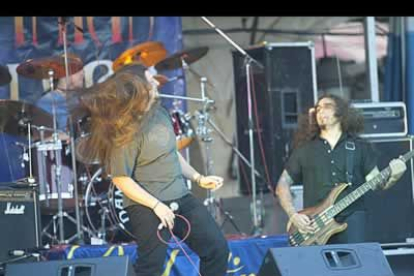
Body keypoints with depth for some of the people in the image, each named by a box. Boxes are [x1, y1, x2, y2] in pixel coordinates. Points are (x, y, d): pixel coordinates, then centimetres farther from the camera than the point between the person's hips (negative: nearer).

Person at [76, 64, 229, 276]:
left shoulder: (160, 112, 6)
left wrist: (198, 178, 12)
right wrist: (157, 205, -22)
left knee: (218, 249, 7)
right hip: (147, 206, -8)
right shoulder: (126, 133, -20)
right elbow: (121, 179, -19)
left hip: (182, 198, 8)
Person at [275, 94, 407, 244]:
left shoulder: (360, 147, 13)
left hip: (351, 216, -1)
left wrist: (392, 177, -12)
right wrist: (293, 215, 0)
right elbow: (282, 184, 14)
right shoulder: (305, 149, 13)